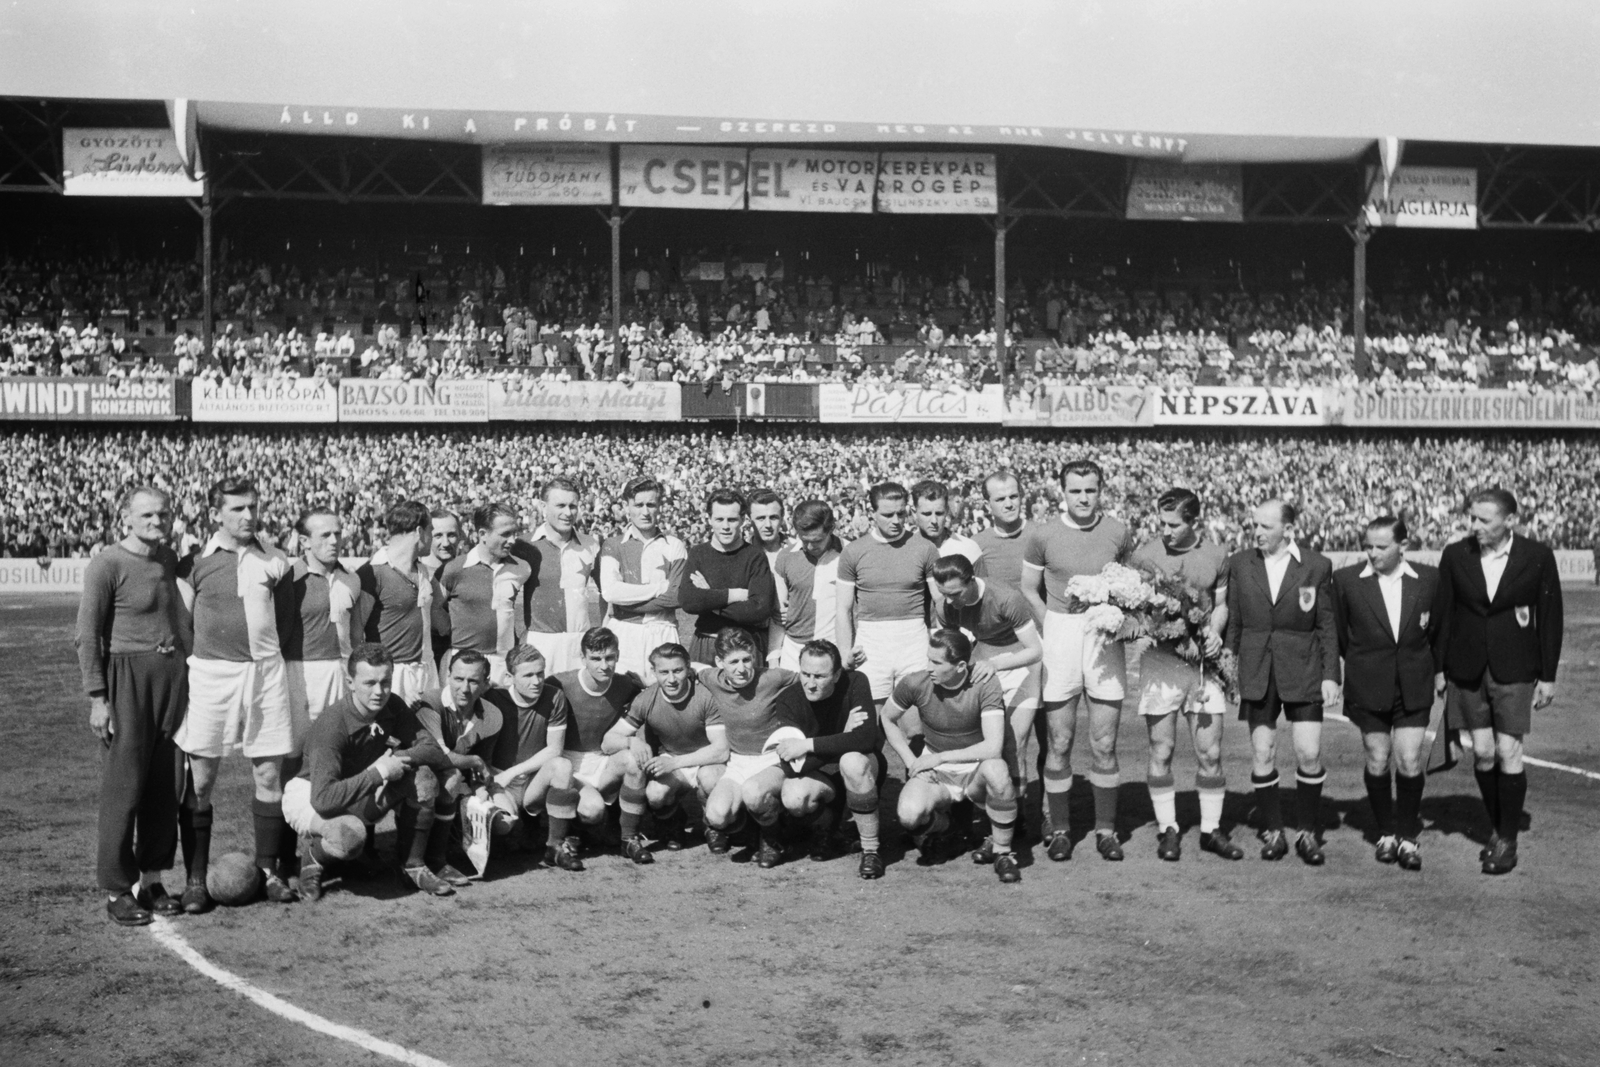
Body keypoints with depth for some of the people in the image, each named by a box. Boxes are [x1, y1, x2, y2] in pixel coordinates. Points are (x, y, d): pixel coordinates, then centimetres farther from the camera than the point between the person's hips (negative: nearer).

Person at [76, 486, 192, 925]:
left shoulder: (169, 558, 12)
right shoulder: (107, 565, -8)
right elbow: (88, 636, -9)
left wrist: (190, 676, 12)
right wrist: (97, 698, -12)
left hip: (174, 674, 6)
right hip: (128, 676, -6)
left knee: (166, 785, 9)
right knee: (124, 786, -3)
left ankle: (152, 880, 19)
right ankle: (117, 889, 7)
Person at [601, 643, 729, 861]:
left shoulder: (705, 696, -21)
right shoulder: (646, 700, -13)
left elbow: (721, 750, -23)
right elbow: (607, 743, -9)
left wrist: (674, 763, -32)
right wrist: (632, 741, -33)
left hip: (704, 761, -1)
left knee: (709, 776, -37)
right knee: (655, 794, -33)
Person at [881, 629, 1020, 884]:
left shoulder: (985, 685, -19)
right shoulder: (916, 684, -12)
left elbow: (992, 747, -25)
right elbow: (887, 720, 6)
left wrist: (940, 757, -20)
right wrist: (911, 762, -4)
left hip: (975, 772, -1)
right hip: (935, 775, 2)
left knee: (996, 769, -38)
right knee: (908, 814, -30)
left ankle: (1002, 851, -14)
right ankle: (938, 823, 12)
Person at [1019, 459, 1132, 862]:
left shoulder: (1118, 531, 2)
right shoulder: (1042, 534, -2)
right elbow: (1028, 590, 6)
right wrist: (1052, 634, 1)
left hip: (1105, 636, 1)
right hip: (1059, 635, -1)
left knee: (1104, 744, 3)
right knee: (1058, 743, 2)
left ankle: (1106, 829, 14)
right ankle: (1058, 828, 13)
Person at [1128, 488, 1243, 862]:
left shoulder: (1216, 556, 5)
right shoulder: (1144, 554, -2)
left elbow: (1221, 604, 14)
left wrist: (1215, 632, -5)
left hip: (1202, 660, 2)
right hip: (1160, 660, -2)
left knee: (1210, 753, 3)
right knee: (1161, 751, 3)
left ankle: (1211, 829, 16)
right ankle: (1167, 828, 16)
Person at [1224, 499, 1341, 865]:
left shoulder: (1317, 566, -1)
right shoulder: (1239, 564, 4)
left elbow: (1327, 626, 2)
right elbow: (1232, 622, 9)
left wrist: (1331, 675, -2)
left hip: (1302, 671, -2)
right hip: (1256, 670, 2)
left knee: (1309, 754, -6)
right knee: (1263, 755, 2)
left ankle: (1309, 832, 11)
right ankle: (1273, 832, 15)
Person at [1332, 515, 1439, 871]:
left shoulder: (1428, 579, -1)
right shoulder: (1346, 580, -5)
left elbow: (1437, 629, 10)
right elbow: (1339, 633, 7)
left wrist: (1435, 670, 12)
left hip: (1413, 688, 0)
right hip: (1368, 687, 0)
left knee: (1409, 761, -5)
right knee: (1377, 761, 6)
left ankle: (1408, 837, 10)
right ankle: (1386, 833, 24)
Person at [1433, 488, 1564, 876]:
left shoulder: (1537, 557, -6)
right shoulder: (1455, 555, -1)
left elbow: (1550, 617, -1)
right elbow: (1442, 614, 5)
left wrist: (1548, 676, -1)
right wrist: (1438, 668, 4)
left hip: (1514, 669, -2)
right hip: (1467, 669, 2)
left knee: (1508, 754, -5)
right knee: (1482, 753, 5)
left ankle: (1508, 840, 7)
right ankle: (1497, 827, 24)